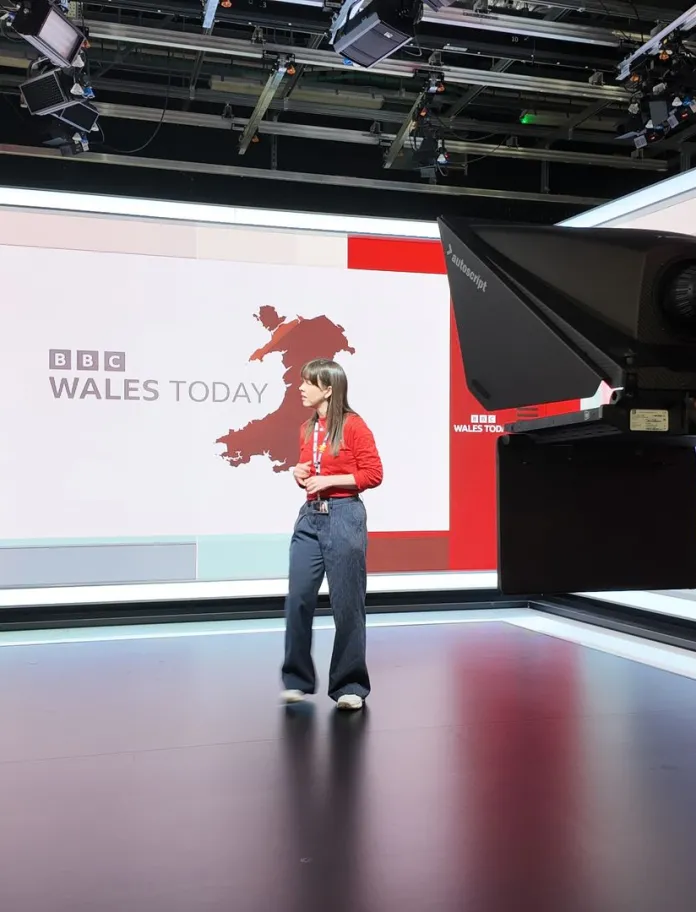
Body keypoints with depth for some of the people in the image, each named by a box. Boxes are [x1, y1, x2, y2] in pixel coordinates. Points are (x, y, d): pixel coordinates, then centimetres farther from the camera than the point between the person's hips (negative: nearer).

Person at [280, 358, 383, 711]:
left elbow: (373, 474, -9)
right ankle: (297, 679, 16)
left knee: (347, 604, 2)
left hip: (344, 517, -6)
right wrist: (300, 474, 2)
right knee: (298, 599, 2)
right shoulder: (306, 429, 12)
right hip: (310, 517, 6)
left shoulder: (353, 425, -7)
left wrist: (329, 480, -15)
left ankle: (349, 685, 15)